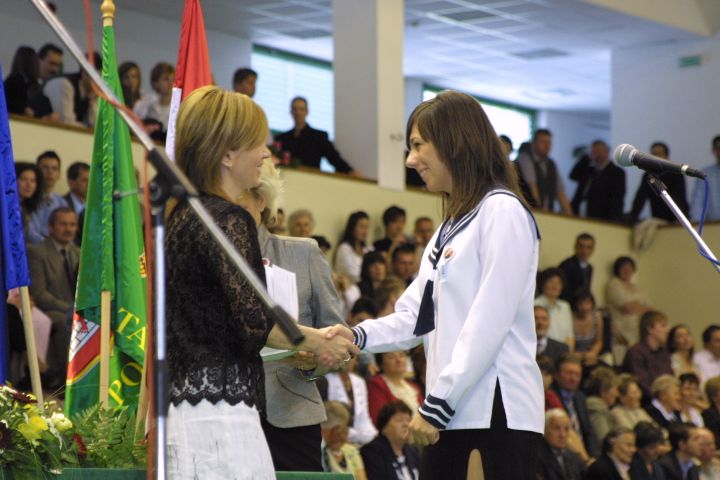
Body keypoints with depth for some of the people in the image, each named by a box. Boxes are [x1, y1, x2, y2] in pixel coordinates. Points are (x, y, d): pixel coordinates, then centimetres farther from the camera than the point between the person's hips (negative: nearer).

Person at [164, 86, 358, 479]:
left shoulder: (181, 216, 17)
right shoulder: (227, 220, -11)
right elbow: (255, 323, -18)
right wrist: (314, 341, -1)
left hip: (182, 401, 10)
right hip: (218, 406, -10)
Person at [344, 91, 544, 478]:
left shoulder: (501, 211, -6)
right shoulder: (450, 227, 22)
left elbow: (489, 324, -14)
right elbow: (414, 317, 17)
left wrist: (437, 403, -16)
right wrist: (357, 337, 0)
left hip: (498, 411, -9)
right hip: (452, 412, 9)